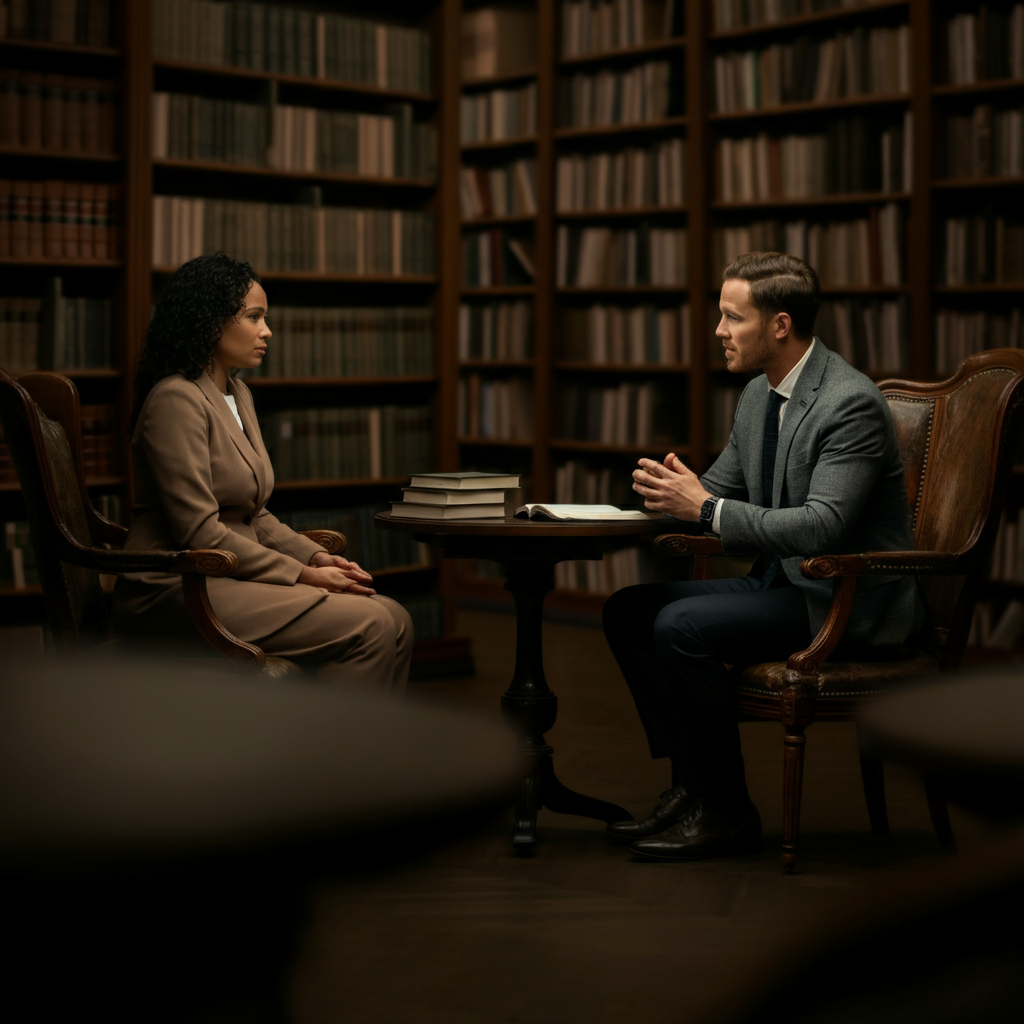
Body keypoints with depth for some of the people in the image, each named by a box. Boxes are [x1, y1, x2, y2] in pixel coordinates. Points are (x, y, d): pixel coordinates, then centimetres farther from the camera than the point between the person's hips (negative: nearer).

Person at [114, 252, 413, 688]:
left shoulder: (238, 396, 17)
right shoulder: (176, 400, -13)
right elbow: (199, 532, -19)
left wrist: (315, 557, 3)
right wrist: (302, 575, -16)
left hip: (227, 580, 9)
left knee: (392, 618, -10)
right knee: (367, 627, -22)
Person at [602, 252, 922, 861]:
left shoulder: (851, 403, -20)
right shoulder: (759, 395, 9)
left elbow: (822, 527, -28)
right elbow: (720, 488, 19)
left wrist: (707, 508, -24)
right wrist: (672, 490, -6)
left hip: (848, 600, -10)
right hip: (782, 582, 10)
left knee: (681, 626, -25)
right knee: (629, 610, 0)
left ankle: (727, 813, -11)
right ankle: (690, 784, 2)